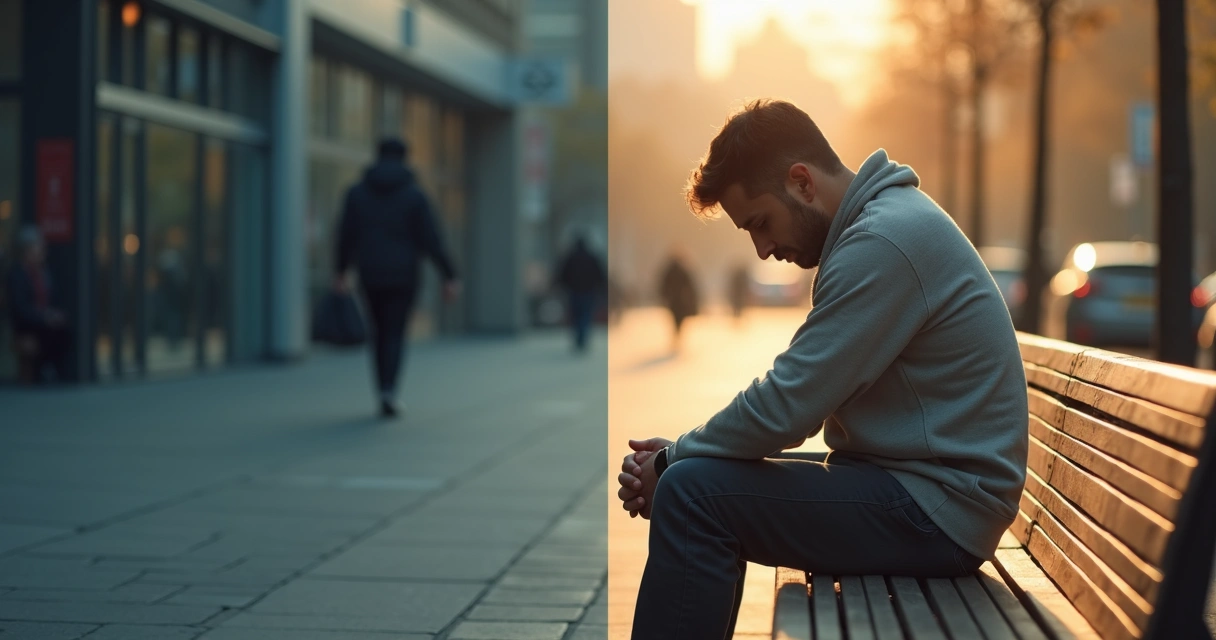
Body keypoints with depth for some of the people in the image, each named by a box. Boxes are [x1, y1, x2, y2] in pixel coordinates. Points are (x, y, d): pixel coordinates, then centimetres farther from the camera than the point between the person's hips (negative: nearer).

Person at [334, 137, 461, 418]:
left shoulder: (357, 192, 0)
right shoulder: (414, 195, -7)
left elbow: (346, 235, 4)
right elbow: (431, 240, -10)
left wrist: (340, 271, 15)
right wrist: (449, 276, -6)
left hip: (370, 275, 2)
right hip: (403, 276, -2)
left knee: (380, 333, 17)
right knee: (395, 335, 1)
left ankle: (385, 394, 16)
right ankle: (388, 390, -21)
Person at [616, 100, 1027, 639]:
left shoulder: (884, 241, -19)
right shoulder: (880, 222, 13)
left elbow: (786, 408, -21)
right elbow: (800, 400, 12)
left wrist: (673, 460, -5)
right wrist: (679, 455, 0)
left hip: (940, 508, -11)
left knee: (694, 493, -19)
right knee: (701, 476, 15)